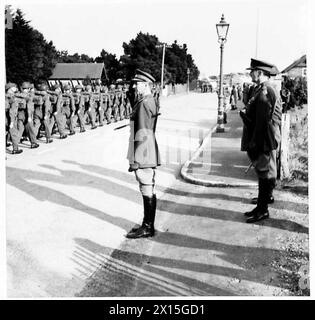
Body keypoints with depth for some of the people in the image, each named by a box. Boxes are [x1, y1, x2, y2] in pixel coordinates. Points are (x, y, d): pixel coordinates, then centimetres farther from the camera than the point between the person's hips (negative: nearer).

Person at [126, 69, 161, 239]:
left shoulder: (144, 104, -17)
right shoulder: (151, 101, 14)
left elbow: (142, 134, -21)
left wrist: (135, 159, -19)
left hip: (143, 155, -10)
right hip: (149, 155, 10)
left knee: (147, 191, -2)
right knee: (149, 191, 15)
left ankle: (147, 228, 8)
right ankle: (148, 225, 26)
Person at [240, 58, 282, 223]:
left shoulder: (265, 92, -20)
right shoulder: (260, 89, 12)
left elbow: (263, 120, -23)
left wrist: (255, 142, -22)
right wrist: (246, 112, 2)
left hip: (264, 139, -10)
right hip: (262, 139, 10)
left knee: (264, 172, -3)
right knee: (264, 170, 23)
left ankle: (262, 209, 5)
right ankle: (267, 196, 40)